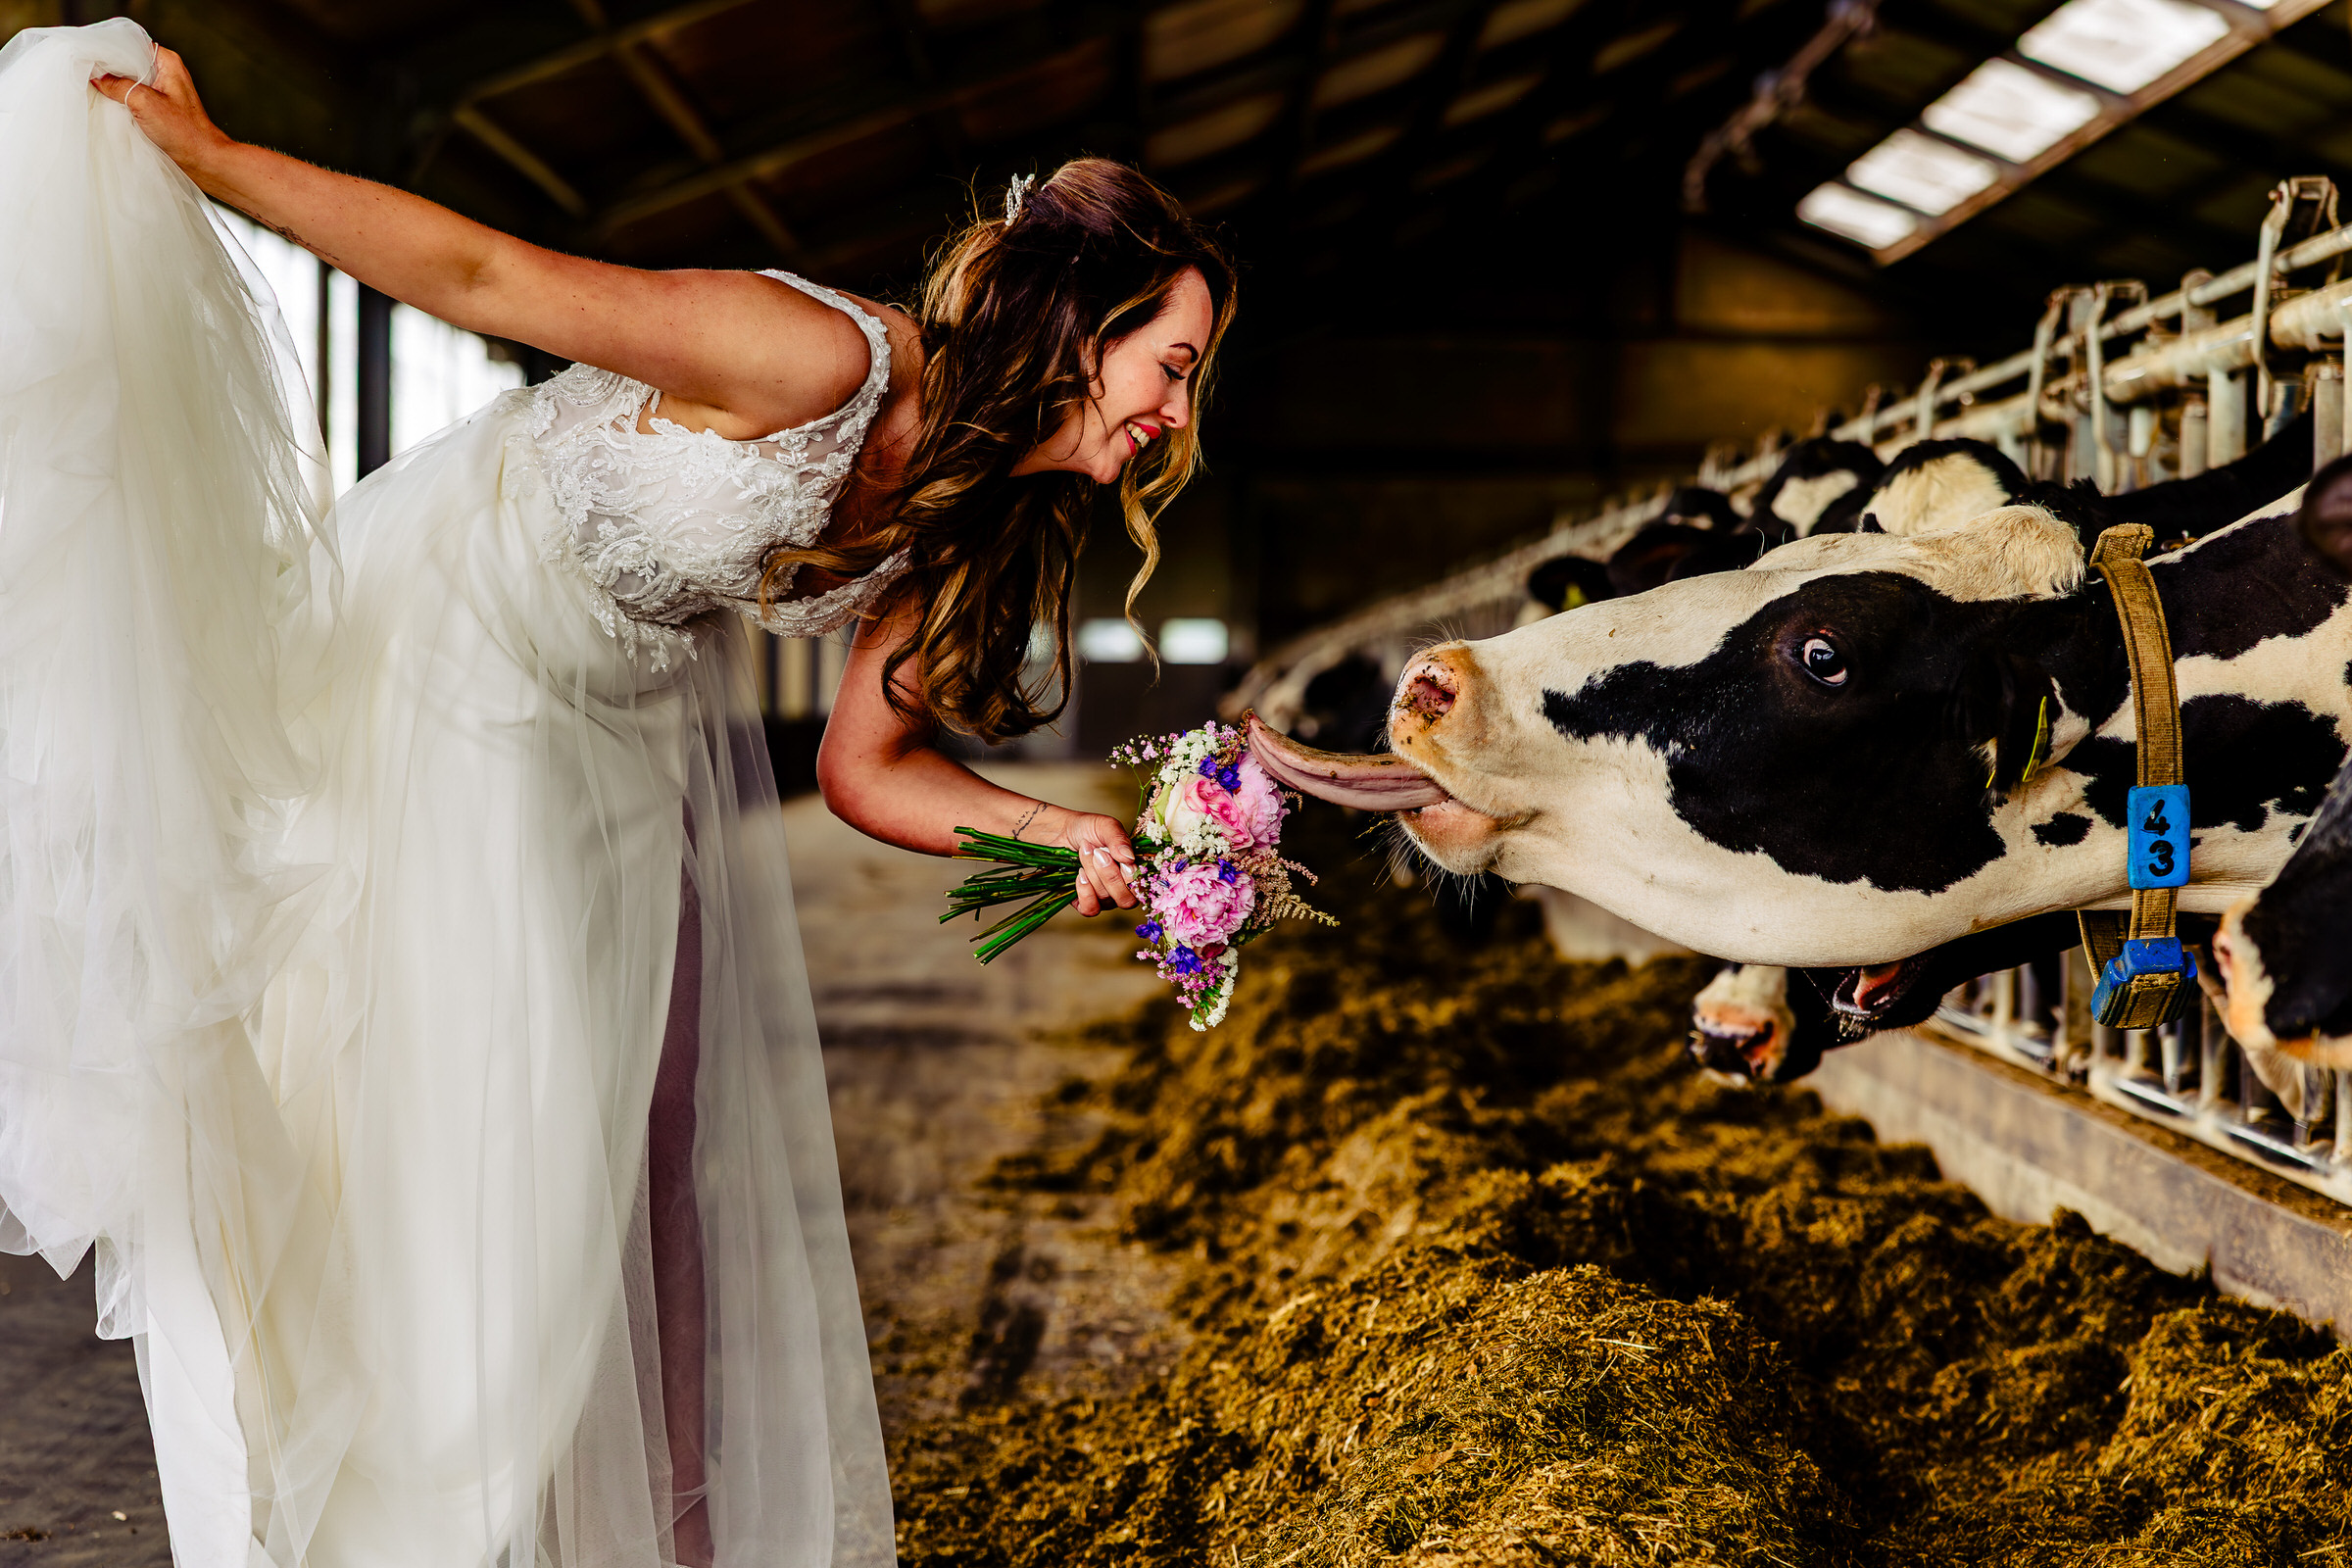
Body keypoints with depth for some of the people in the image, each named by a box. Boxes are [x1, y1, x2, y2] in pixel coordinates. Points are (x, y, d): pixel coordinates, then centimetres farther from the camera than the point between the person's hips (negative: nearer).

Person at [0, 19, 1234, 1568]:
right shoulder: (818, 362, -30)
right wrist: (208, 159, -27)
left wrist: (1069, 833, -18)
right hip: (435, 644, -7)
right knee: (462, 1130, -5)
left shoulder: (972, 517, -7)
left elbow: (866, 764, -3)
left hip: (630, 730, 7)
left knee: (658, 1137, 7)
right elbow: (487, 278, -27)